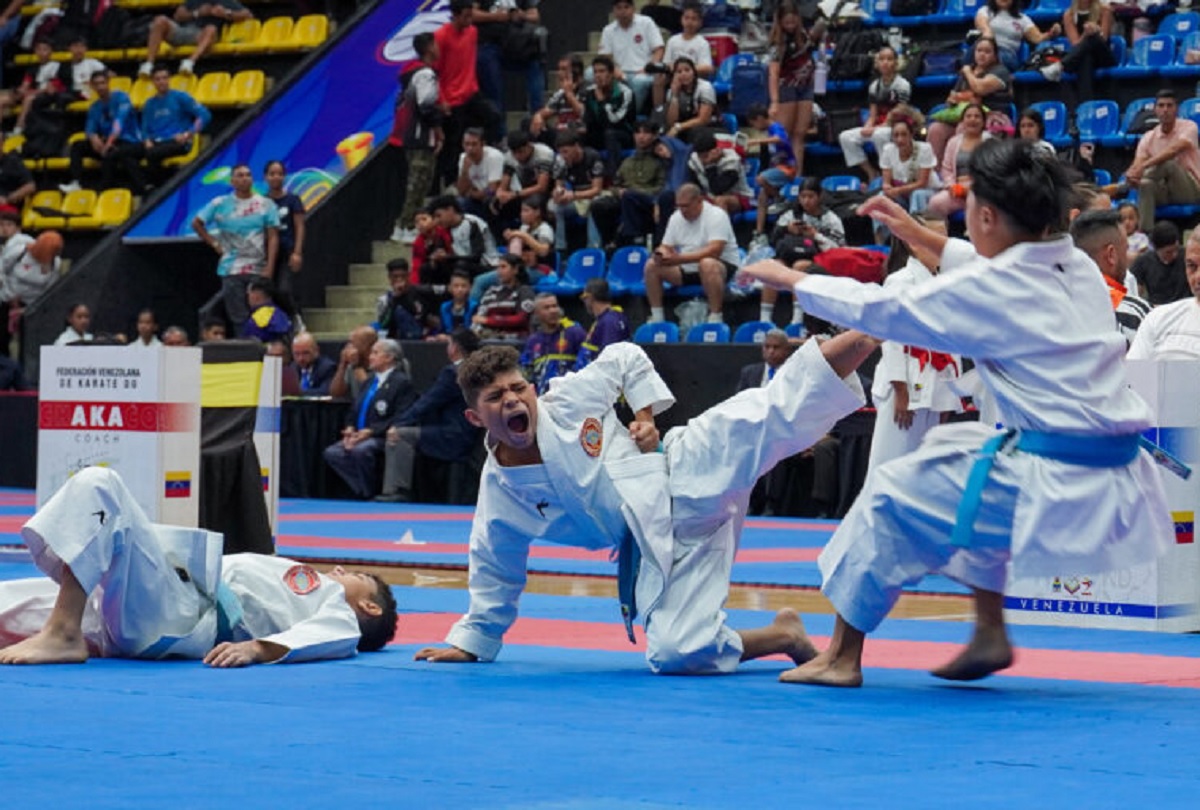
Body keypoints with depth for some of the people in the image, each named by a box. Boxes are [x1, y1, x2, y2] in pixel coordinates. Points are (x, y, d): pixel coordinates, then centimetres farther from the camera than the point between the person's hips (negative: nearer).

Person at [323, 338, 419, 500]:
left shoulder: (402, 382, -5)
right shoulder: (370, 380, 22)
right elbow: (354, 411, 23)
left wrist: (370, 431, -20)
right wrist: (350, 429, 1)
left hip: (383, 437, -8)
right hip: (358, 436, 8)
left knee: (360, 451, -36)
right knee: (332, 453, -16)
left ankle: (371, 494, -17)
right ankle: (361, 491, -10)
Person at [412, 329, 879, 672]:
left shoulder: (570, 400, -3)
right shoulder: (498, 492, 3)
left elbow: (627, 359, 14)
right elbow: (495, 580, 18)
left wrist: (645, 415, 0)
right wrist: (472, 642, 21)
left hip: (687, 474, -2)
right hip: (657, 549, 2)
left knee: (779, 410, -25)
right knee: (678, 655, -17)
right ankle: (783, 635, 4)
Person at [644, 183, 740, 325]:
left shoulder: (716, 216, -16)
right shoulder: (676, 218, 6)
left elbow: (714, 251, -28)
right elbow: (666, 248, 9)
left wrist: (679, 259, -35)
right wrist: (662, 253, -19)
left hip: (722, 266, -7)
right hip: (687, 270, 7)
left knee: (707, 264, -40)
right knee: (651, 265, -9)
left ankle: (715, 318, -33)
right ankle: (656, 318, -5)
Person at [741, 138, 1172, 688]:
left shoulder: (990, 293, -14)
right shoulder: (1077, 269, 8)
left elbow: (878, 309, -4)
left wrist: (789, 279, 10)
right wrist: (921, 236, 35)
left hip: (1053, 488, -8)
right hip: (1113, 483, 8)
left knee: (891, 498, 9)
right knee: (954, 446, 30)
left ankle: (842, 657, 20)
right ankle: (990, 634, 29)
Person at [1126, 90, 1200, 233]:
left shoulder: (1188, 127, -9)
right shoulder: (1148, 138, 5)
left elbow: (1174, 150, -29)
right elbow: (1138, 163, -6)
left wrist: (1144, 166, -41)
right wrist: (1132, 173, -34)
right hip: (1165, 192, 4)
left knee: (1168, 164, -32)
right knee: (1145, 185, -32)